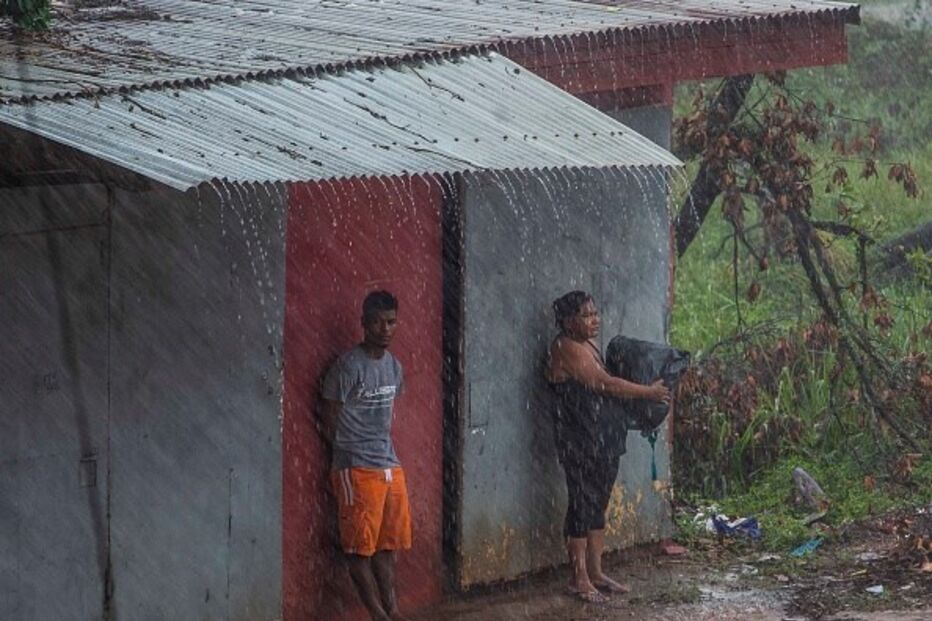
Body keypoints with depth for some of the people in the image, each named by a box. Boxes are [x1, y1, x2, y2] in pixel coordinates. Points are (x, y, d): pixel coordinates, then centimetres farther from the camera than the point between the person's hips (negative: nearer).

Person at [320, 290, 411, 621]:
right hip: (357, 470, -7)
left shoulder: (393, 366, 10)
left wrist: (385, 452, 15)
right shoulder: (348, 365, -13)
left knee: (387, 544, 9)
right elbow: (330, 422, -9)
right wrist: (354, 454, 0)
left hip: (390, 466, 7)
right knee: (361, 546, -3)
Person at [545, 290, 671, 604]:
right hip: (579, 440, -9)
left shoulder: (588, 346, 14)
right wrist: (649, 392, -13)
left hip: (601, 438, 9)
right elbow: (606, 384, -20)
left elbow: (604, 387, 16)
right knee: (582, 503, -5)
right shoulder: (567, 349, -17)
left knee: (598, 503, 12)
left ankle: (595, 572, 19)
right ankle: (579, 579, 1)